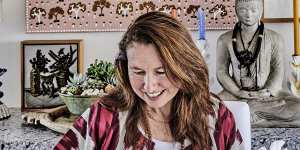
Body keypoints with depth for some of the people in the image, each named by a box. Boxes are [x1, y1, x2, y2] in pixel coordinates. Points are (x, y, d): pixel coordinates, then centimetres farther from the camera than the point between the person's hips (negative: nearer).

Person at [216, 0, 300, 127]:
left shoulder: (274, 38, 5)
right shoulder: (224, 40, 4)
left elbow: (278, 70, 2)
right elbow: (221, 72, 1)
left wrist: (267, 92, -15)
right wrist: (238, 92, -13)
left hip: (267, 93, 2)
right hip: (235, 93, -1)